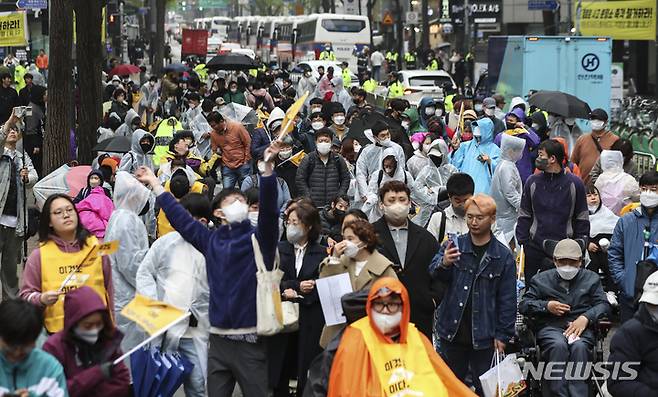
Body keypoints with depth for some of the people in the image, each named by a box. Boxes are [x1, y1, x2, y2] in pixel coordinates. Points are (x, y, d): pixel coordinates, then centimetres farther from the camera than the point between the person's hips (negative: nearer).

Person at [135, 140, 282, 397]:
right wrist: (155, 185, 27)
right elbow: (180, 218, 22)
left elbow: (268, 210, -17)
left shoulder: (258, 239, 0)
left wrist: (267, 167, -31)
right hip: (218, 338, 4)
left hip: (249, 339, -4)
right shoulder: (211, 240, 12)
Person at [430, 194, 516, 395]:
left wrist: (503, 334, -3)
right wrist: (443, 263, -33)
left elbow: (507, 300, 0)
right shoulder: (454, 245, 1)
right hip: (452, 330, 1)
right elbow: (434, 273, -11)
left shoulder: (503, 256, -2)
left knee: (483, 386, 5)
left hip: (483, 333, -1)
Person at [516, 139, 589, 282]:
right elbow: (524, 216, 10)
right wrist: (522, 243, 1)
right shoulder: (532, 182, 6)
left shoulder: (574, 183, 0)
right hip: (535, 247, 2)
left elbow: (582, 219, 5)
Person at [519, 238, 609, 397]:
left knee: (579, 346, -35)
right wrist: (546, 306, -6)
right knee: (559, 346, -35)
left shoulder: (591, 278, 19)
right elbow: (523, 305, 12)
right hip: (550, 326, 0)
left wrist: (586, 318, -10)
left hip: (580, 326, 0)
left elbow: (603, 304, 9)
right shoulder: (541, 280, 18)